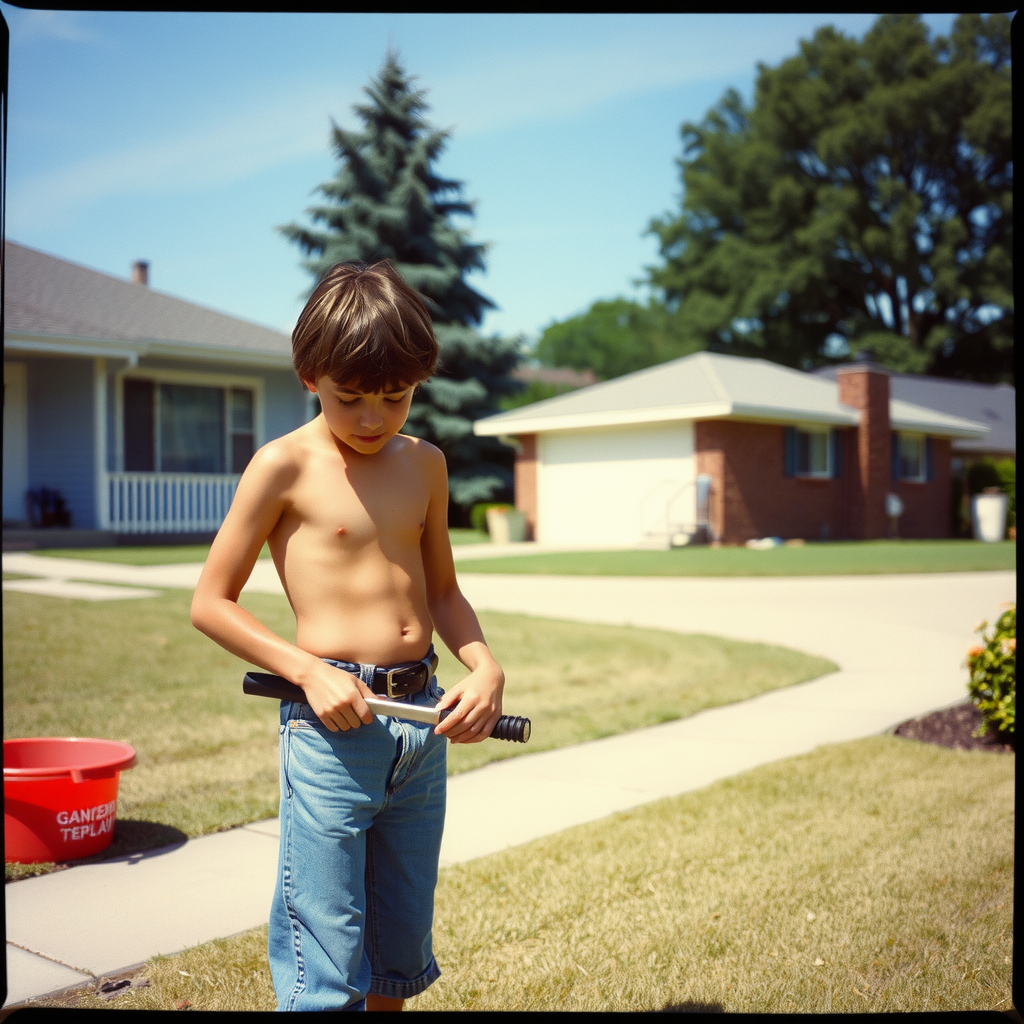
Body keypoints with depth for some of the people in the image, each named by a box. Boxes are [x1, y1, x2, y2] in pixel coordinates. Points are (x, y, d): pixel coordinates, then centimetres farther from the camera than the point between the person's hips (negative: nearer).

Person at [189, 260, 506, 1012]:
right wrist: (310, 672, -15)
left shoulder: (424, 464, 9)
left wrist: (485, 667, 1)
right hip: (333, 723, -5)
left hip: (422, 722, 5)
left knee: (403, 946, 17)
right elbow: (211, 603, -4)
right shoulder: (286, 466, -6)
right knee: (326, 961, 0)